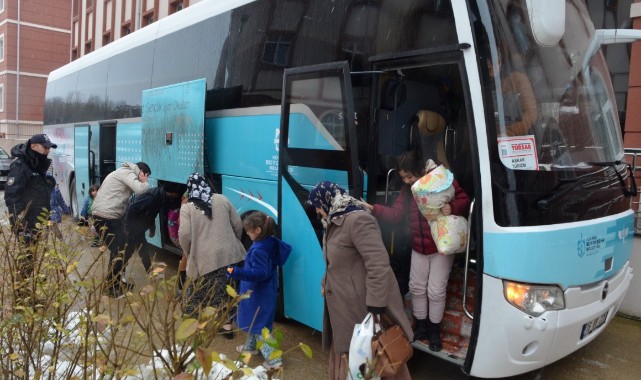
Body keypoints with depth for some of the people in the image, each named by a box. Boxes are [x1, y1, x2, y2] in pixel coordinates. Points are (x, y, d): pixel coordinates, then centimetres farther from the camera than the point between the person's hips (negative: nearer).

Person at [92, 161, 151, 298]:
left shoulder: (125, 173, 22)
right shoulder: (127, 172, -11)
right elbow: (140, 190, -24)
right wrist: (145, 182, -4)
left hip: (111, 215, 11)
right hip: (105, 216, -11)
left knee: (122, 246, 17)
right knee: (118, 251, -7)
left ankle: (113, 281, 30)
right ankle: (113, 288, 2)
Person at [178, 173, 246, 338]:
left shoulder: (187, 207, -2)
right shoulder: (222, 199, 7)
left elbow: (184, 235, -10)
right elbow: (238, 225, 9)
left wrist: (188, 253, 8)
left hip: (204, 258, -3)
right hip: (228, 254, 3)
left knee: (202, 294, 14)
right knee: (226, 291, 15)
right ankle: (227, 325, 20)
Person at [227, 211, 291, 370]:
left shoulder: (258, 250, -29)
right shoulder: (273, 242, -3)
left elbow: (260, 273, -32)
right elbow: (286, 249, 12)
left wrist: (237, 272, -38)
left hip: (258, 295, -10)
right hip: (264, 291, 10)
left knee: (258, 325, 0)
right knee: (254, 320, 27)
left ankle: (273, 359, 3)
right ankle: (250, 346, 45)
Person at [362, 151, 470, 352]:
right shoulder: (407, 189, 3)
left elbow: (464, 200, -14)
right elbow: (395, 214, -3)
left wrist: (452, 208, -35)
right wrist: (373, 209, -17)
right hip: (418, 248, 6)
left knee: (436, 291, 2)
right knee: (417, 288, 14)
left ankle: (434, 331, 23)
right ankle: (420, 327, 32)